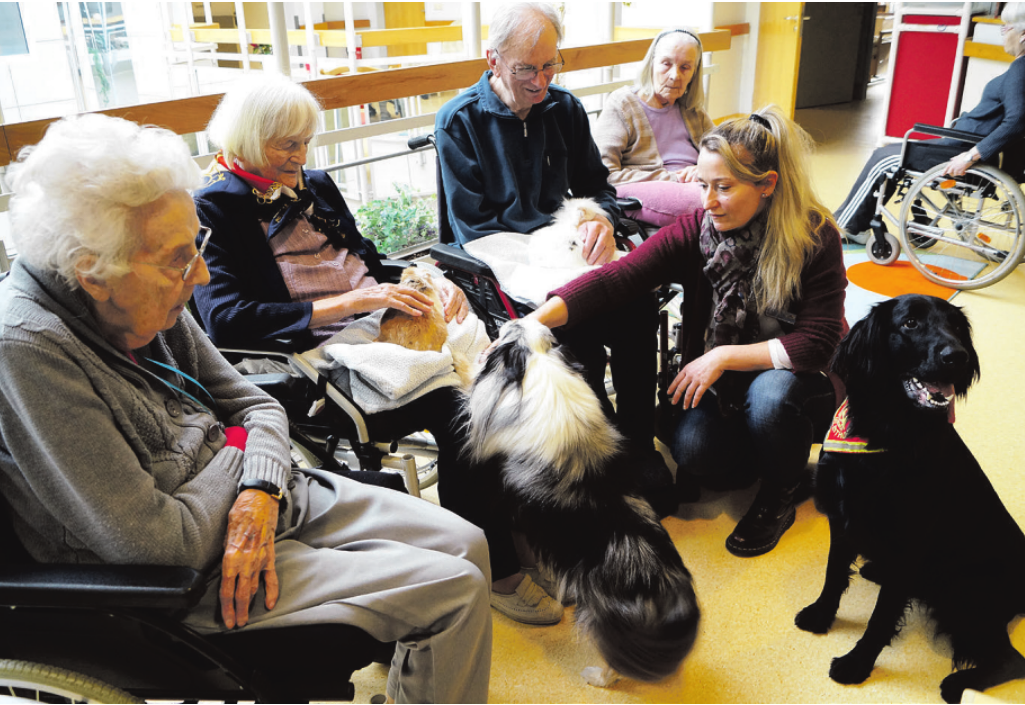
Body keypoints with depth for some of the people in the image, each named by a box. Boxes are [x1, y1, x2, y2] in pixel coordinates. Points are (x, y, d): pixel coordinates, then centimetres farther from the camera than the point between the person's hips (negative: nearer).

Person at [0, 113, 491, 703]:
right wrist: (234, 451, -10)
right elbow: (156, 543, -28)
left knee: (466, 544, 8)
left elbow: (256, 405, 7)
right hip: (189, 575, -7)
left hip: (258, 500, 8)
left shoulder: (147, 303, -3)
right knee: (458, 591, -11)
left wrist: (260, 493, -13)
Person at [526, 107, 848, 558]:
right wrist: (535, 320, -38)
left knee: (771, 394, -35)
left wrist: (724, 356, -26)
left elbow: (817, 343, -19)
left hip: (792, 374, -1)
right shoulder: (698, 229, -13)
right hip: (719, 383, 2)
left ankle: (781, 492, -2)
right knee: (692, 448, -25)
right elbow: (617, 276, -25)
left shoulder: (816, 237, -17)